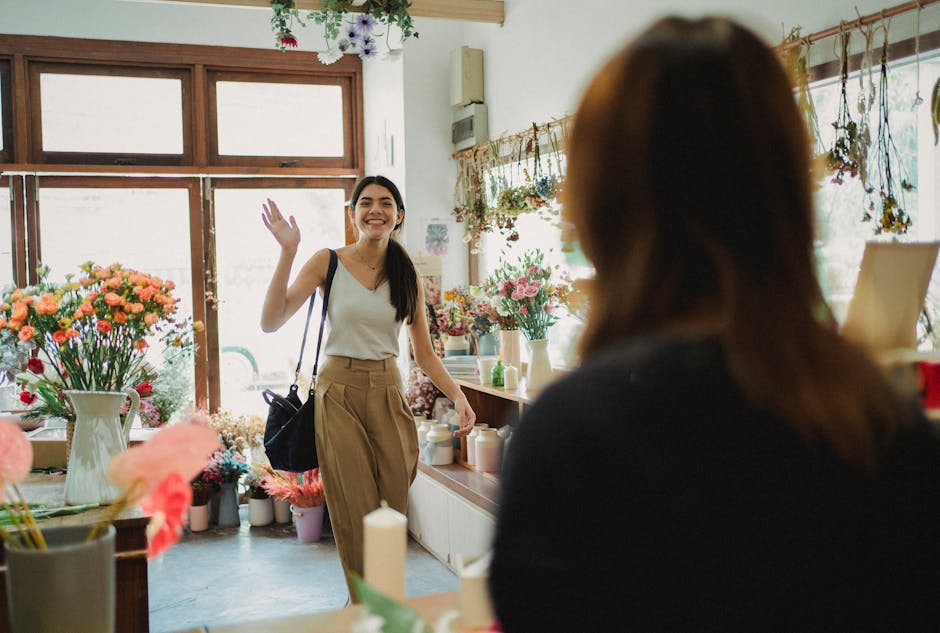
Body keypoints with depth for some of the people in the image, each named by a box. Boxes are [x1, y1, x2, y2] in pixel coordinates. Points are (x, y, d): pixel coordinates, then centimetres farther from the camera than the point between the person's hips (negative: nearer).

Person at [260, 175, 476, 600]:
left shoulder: (407, 276, 6)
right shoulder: (328, 262, -2)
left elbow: (425, 355, 8)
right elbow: (271, 322, -10)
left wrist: (458, 397, -7)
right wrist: (287, 252, -16)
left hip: (388, 393, 3)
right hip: (339, 392, -3)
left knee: (394, 508, 6)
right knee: (356, 513, 0)